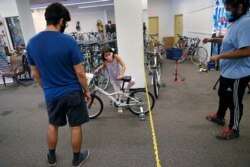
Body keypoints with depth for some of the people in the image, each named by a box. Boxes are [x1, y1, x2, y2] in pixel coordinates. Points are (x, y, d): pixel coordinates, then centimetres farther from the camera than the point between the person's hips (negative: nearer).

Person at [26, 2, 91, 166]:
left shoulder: (32, 43, -3)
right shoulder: (68, 41, -18)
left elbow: (35, 73, 6)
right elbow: (79, 72, -16)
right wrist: (86, 90, -1)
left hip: (51, 94, 5)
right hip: (73, 92, -4)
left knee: (53, 125, 24)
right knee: (75, 126, 13)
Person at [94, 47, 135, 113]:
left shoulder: (116, 57, -24)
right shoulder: (105, 62, -18)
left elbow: (123, 66, -27)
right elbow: (102, 66, 6)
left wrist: (121, 75, -36)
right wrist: (97, 69, -12)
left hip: (121, 75, -1)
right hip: (114, 79, 1)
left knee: (132, 81, -23)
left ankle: (126, 89, 9)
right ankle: (119, 107, 23)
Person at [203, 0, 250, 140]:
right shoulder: (237, 21, 9)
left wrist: (220, 56, -27)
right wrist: (214, 40, 15)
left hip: (237, 74, -10)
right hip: (228, 71, 10)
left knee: (234, 102, 6)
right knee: (223, 95, 25)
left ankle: (234, 129, 24)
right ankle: (219, 116, 46)